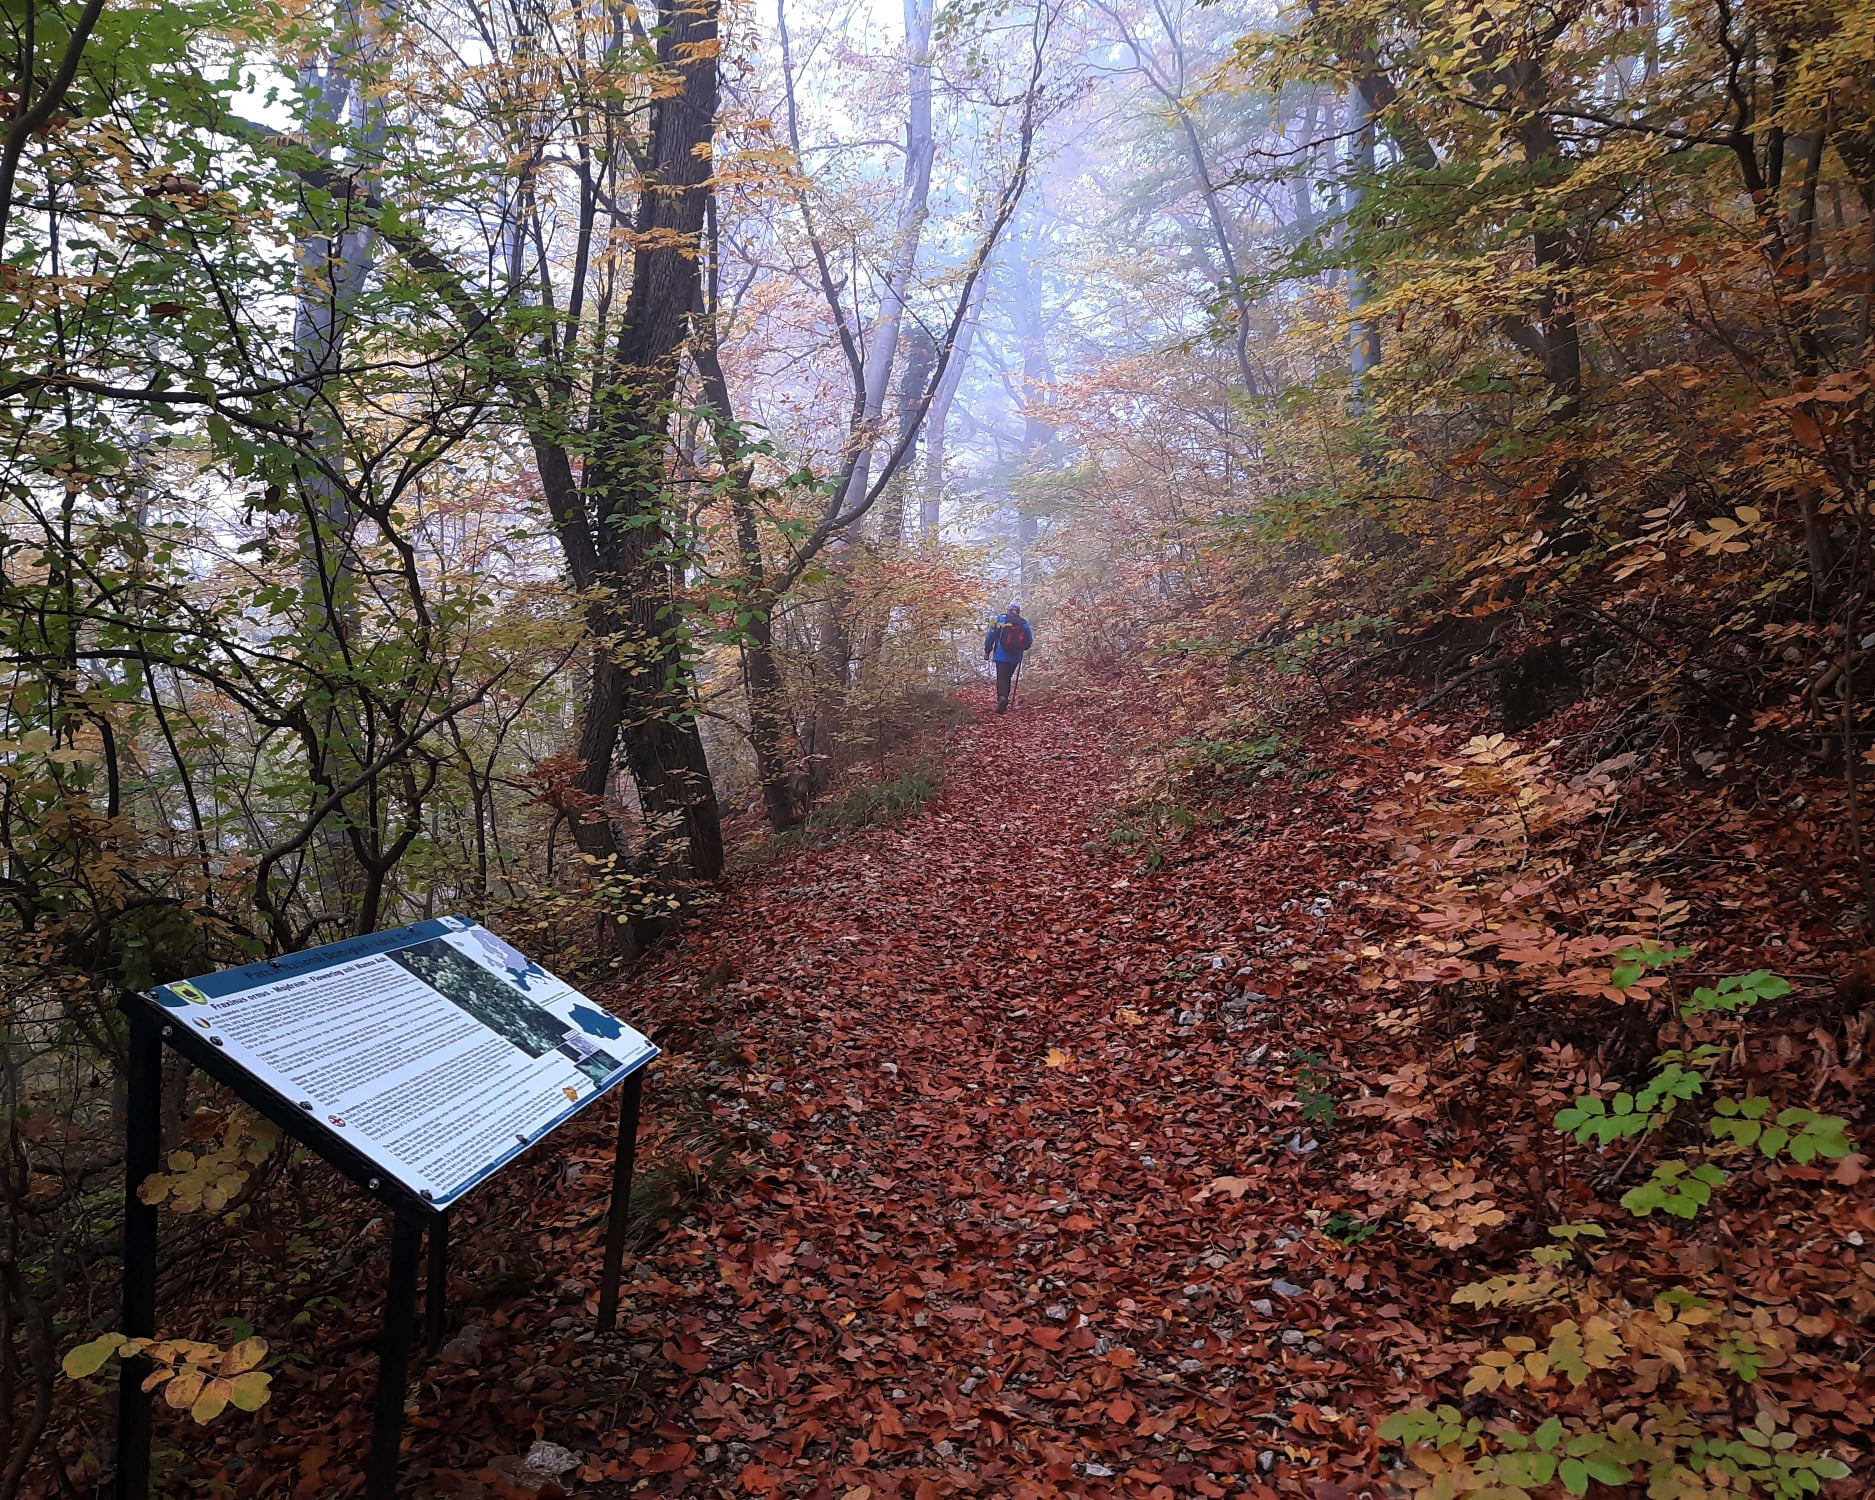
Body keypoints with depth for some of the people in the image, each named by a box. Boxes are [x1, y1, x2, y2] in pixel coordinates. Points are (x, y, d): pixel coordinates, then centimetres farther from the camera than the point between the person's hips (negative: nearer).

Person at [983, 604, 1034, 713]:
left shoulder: (1000, 619, -3)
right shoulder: (1024, 623, 4)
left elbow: (991, 636, -6)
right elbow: (1029, 641, 7)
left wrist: (987, 651, 2)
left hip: (1001, 656, -3)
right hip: (1015, 658, 3)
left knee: (1001, 678, -4)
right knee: (1008, 678, 16)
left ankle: (1002, 697, -30)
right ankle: (1004, 704, 16)